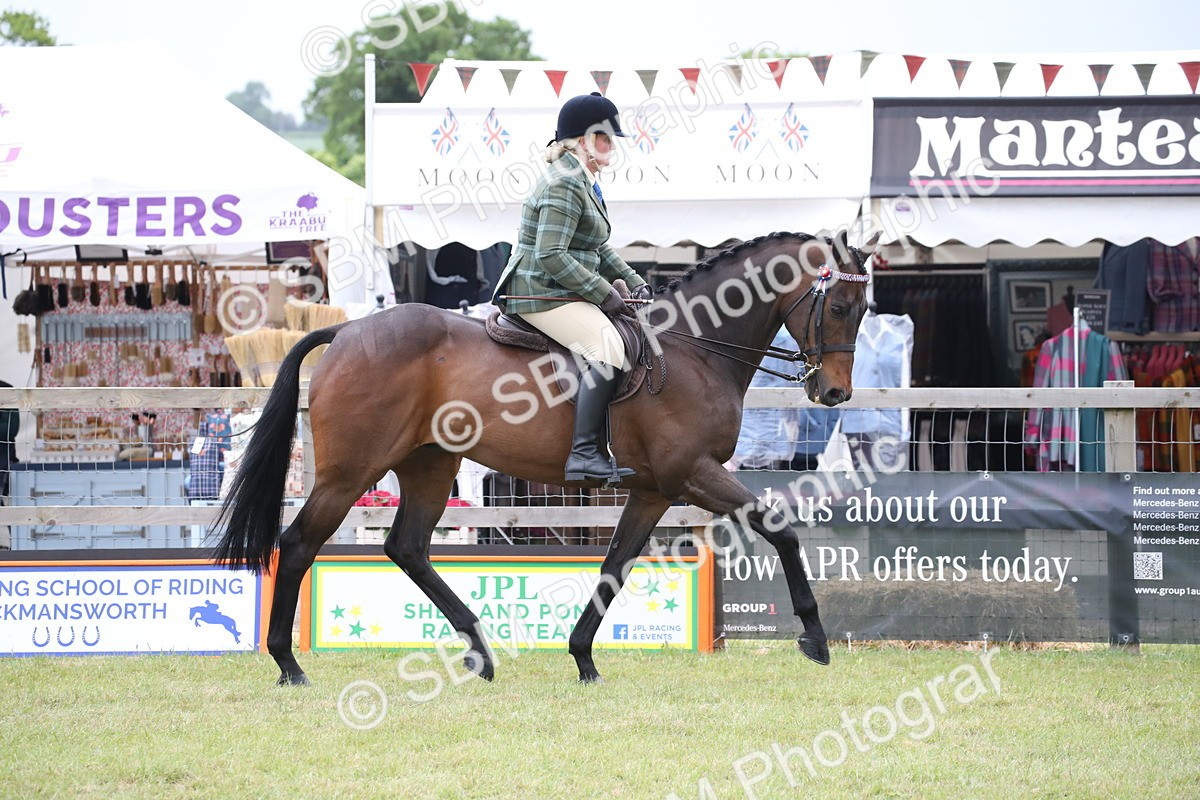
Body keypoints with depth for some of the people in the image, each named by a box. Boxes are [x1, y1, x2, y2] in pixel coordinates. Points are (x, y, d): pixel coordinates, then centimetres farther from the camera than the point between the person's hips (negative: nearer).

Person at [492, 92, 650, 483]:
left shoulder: (584, 181, 18)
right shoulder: (565, 184, -17)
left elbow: (598, 249, 25)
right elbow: (551, 256, -24)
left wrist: (634, 282, 11)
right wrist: (604, 293, -19)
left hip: (561, 290, 11)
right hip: (540, 293, -11)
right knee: (607, 349, -26)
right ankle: (583, 454, -29)